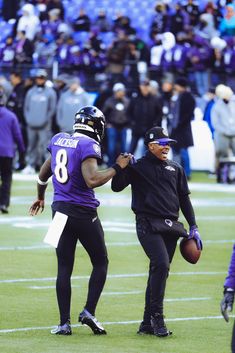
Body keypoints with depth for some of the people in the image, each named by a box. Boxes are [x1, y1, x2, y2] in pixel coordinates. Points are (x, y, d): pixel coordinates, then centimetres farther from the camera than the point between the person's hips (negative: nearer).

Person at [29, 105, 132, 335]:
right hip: (83, 212, -6)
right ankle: (89, 311, -2)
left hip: (60, 210, 6)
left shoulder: (58, 140, 8)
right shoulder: (88, 146, -13)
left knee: (64, 268, 8)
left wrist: (40, 198, 37)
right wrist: (116, 167, -13)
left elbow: (43, 174, 20)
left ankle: (64, 323, 5)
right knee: (100, 262, 11)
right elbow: (92, 180, -26)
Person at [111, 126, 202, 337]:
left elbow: (184, 199, 20)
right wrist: (122, 167, -21)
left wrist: (193, 228, 15)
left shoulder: (176, 169, 18)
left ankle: (148, 324, 9)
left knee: (158, 271, 5)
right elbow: (116, 186, -5)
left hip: (171, 227, 5)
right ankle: (157, 316, -17)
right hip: (148, 225, -5)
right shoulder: (138, 167, 4)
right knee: (161, 265, -22)